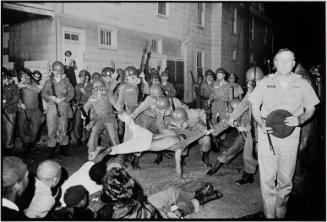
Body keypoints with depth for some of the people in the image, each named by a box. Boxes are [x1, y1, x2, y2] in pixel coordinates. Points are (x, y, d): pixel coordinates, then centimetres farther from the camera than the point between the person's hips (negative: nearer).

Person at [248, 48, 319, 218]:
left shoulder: (302, 84, 5)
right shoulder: (265, 82, 5)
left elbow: (310, 109, 12)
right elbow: (255, 106, 10)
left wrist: (299, 120, -9)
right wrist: (261, 123, -7)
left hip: (290, 134, 0)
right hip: (266, 133, 0)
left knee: (286, 179, 7)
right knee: (267, 178, 0)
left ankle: (280, 214, 24)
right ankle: (269, 215, 13)